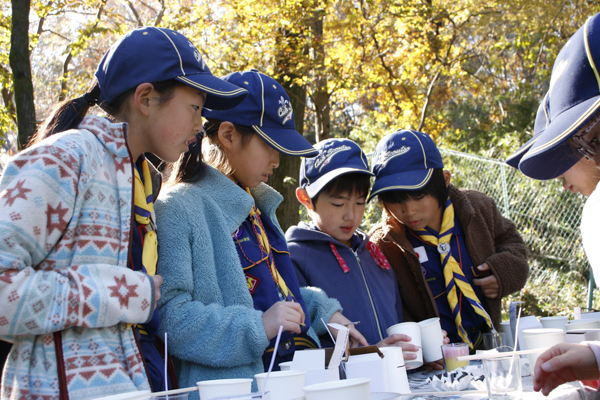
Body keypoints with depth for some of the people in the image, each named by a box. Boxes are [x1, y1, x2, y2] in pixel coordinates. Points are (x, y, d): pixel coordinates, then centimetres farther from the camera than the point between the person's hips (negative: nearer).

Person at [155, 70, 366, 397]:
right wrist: (257, 327, -22)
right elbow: (168, 316, -19)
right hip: (233, 385, -8)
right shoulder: (180, 209, -10)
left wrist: (322, 311, 14)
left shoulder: (255, 206, 18)